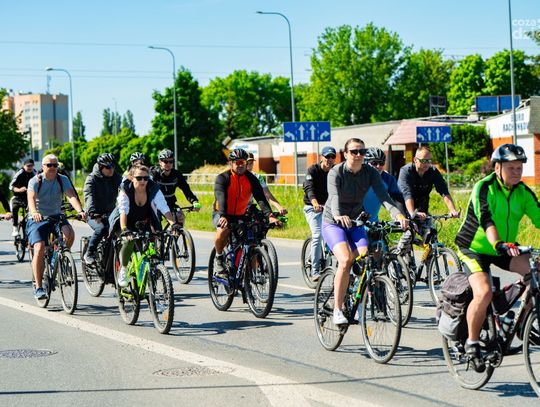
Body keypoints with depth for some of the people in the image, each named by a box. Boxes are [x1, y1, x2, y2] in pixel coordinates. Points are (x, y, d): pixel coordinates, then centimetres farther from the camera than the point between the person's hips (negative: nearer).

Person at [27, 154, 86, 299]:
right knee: (40, 248, -21)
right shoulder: (35, 181, -9)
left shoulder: (62, 180, -2)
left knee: (69, 233, -29)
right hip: (37, 219, -2)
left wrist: (80, 210, -37)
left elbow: (71, 196, -18)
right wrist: (34, 213, -48)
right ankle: (38, 288, -13)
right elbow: (31, 198, -27)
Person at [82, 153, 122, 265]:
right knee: (101, 228, -33)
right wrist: (93, 213, -42)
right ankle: (89, 254, -14)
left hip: (110, 213, 4)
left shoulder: (116, 178, 3)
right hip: (94, 215, -4)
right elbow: (89, 197, -25)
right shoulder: (92, 179, -10)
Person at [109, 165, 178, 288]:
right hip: (126, 223, -3)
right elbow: (123, 211, -36)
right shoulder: (125, 190, -24)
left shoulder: (154, 189, -19)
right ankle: (123, 269, -9)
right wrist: (124, 229, -51)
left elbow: (164, 208, -26)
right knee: (129, 241, -31)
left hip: (143, 222, 3)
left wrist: (173, 224, -42)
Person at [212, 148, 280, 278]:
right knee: (223, 231, -35)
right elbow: (221, 198, -30)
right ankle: (218, 258, -9)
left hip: (241, 216, 3)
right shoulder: (222, 178, -16)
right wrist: (223, 217, -48)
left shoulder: (251, 179, -7)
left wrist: (270, 215, -34)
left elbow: (260, 198, -18)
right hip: (221, 215, -3)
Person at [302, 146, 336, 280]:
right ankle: (315, 271, -17)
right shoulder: (313, 170, -10)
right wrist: (315, 203, -46)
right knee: (318, 235, -19)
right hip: (313, 208, -4)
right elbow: (309, 188, -26)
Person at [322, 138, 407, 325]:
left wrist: (397, 214, -41)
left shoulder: (370, 172, -9)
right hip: (333, 223, -4)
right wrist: (338, 215, -57)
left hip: (355, 222, 4)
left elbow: (383, 195, -22)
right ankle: (337, 310, -18)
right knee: (346, 260, -26)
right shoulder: (336, 172, -18)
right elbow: (334, 196, -35)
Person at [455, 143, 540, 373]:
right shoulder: (484, 187, -19)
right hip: (474, 248, -6)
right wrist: (500, 244, -50)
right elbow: (485, 219, -34)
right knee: (484, 294, -27)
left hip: (504, 249, 6)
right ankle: (472, 343, -7)